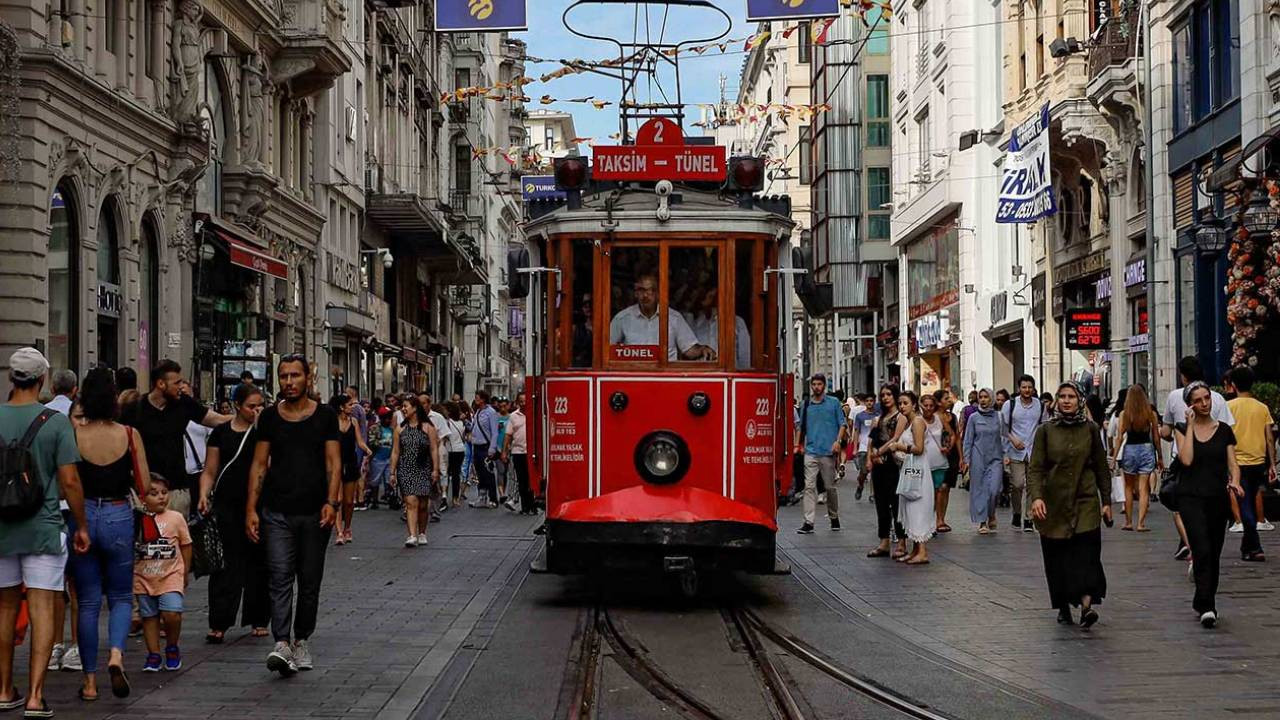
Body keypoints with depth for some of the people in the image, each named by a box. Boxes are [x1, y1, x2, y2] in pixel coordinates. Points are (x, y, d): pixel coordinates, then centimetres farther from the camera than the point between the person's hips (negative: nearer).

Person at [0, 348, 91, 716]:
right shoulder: (56, 422, -9)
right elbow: (69, 481, -10)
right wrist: (82, 526, 1)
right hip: (44, 527, -3)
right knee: (42, 609, -1)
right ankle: (35, 695, -7)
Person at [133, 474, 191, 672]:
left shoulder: (176, 518, -2)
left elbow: (186, 545, 6)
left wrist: (185, 572, 7)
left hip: (171, 576, -2)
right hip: (143, 578, 2)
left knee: (171, 614, -15)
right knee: (149, 616, 8)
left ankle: (172, 648, 9)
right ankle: (153, 654, 19)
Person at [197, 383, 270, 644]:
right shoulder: (221, 432, 8)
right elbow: (210, 471, 9)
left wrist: (259, 425, -14)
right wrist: (204, 495, -7)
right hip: (227, 505, 0)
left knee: (258, 563, 5)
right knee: (225, 563, -3)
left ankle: (258, 620, 17)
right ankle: (219, 624, -3)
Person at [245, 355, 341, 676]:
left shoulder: (325, 416, 3)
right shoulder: (270, 417, 6)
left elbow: (333, 463, 1)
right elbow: (259, 465, 6)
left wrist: (331, 502, -13)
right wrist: (251, 508, -1)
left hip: (315, 513, 0)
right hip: (278, 513, 0)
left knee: (310, 582, 8)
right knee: (280, 577, -11)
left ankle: (302, 640, 22)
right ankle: (282, 646, -20)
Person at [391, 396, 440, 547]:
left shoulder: (427, 427, 2)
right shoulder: (400, 429, 8)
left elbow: (434, 450, 0)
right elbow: (395, 452, 8)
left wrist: (435, 469, -7)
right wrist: (393, 472, 4)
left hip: (424, 470, 0)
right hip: (406, 470, 0)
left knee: (423, 505, 6)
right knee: (411, 502, -12)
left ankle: (422, 534, 24)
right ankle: (412, 536, -19)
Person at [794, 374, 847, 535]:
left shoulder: (833, 403, 4)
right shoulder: (806, 405, 12)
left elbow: (842, 424, 3)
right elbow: (801, 426, 18)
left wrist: (838, 441, -10)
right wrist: (798, 444, 9)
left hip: (828, 451, -2)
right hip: (810, 451, 2)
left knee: (830, 486, 6)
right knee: (809, 486, -6)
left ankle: (834, 517, 23)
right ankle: (808, 522, -10)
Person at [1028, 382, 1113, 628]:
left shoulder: (1090, 429, 6)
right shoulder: (1046, 431, 3)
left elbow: (1102, 467, 11)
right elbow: (1035, 468, -3)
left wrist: (1106, 501, 8)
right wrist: (1036, 497, -18)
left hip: (1085, 501, 0)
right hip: (1054, 504, 0)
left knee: (1086, 552, -14)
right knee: (1057, 557, 3)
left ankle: (1087, 603, -24)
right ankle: (1063, 607, 15)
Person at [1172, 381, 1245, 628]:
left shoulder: (1224, 430, 8)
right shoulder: (1182, 429, 2)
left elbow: (1233, 463, 4)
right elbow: (1186, 459, -13)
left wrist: (1235, 482, -18)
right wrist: (1190, 425, -9)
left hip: (1218, 498, 3)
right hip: (1191, 498, -3)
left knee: (1214, 554, 9)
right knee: (1202, 550, -17)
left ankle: (1203, 602, 25)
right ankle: (1206, 607, -20)